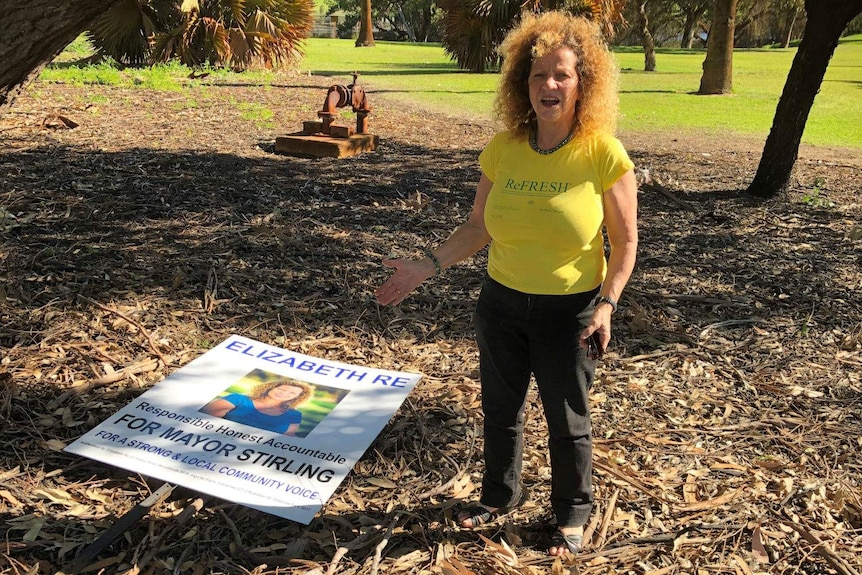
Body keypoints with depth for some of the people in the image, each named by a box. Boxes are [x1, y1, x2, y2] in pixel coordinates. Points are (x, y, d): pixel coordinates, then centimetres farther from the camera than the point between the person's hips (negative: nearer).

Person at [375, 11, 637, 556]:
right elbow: (479, 227, 3)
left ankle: (573, 512, 38)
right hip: (502, 302, 4)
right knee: (500, 408, 19)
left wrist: (606, 304, -20)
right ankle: (501, 493, 45)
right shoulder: (503, 149, -6)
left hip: (569, 311, -4)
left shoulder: (604, 154, -16)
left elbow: (625, 241, -8)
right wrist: (428, 266, -7)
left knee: (567, 420, 13)